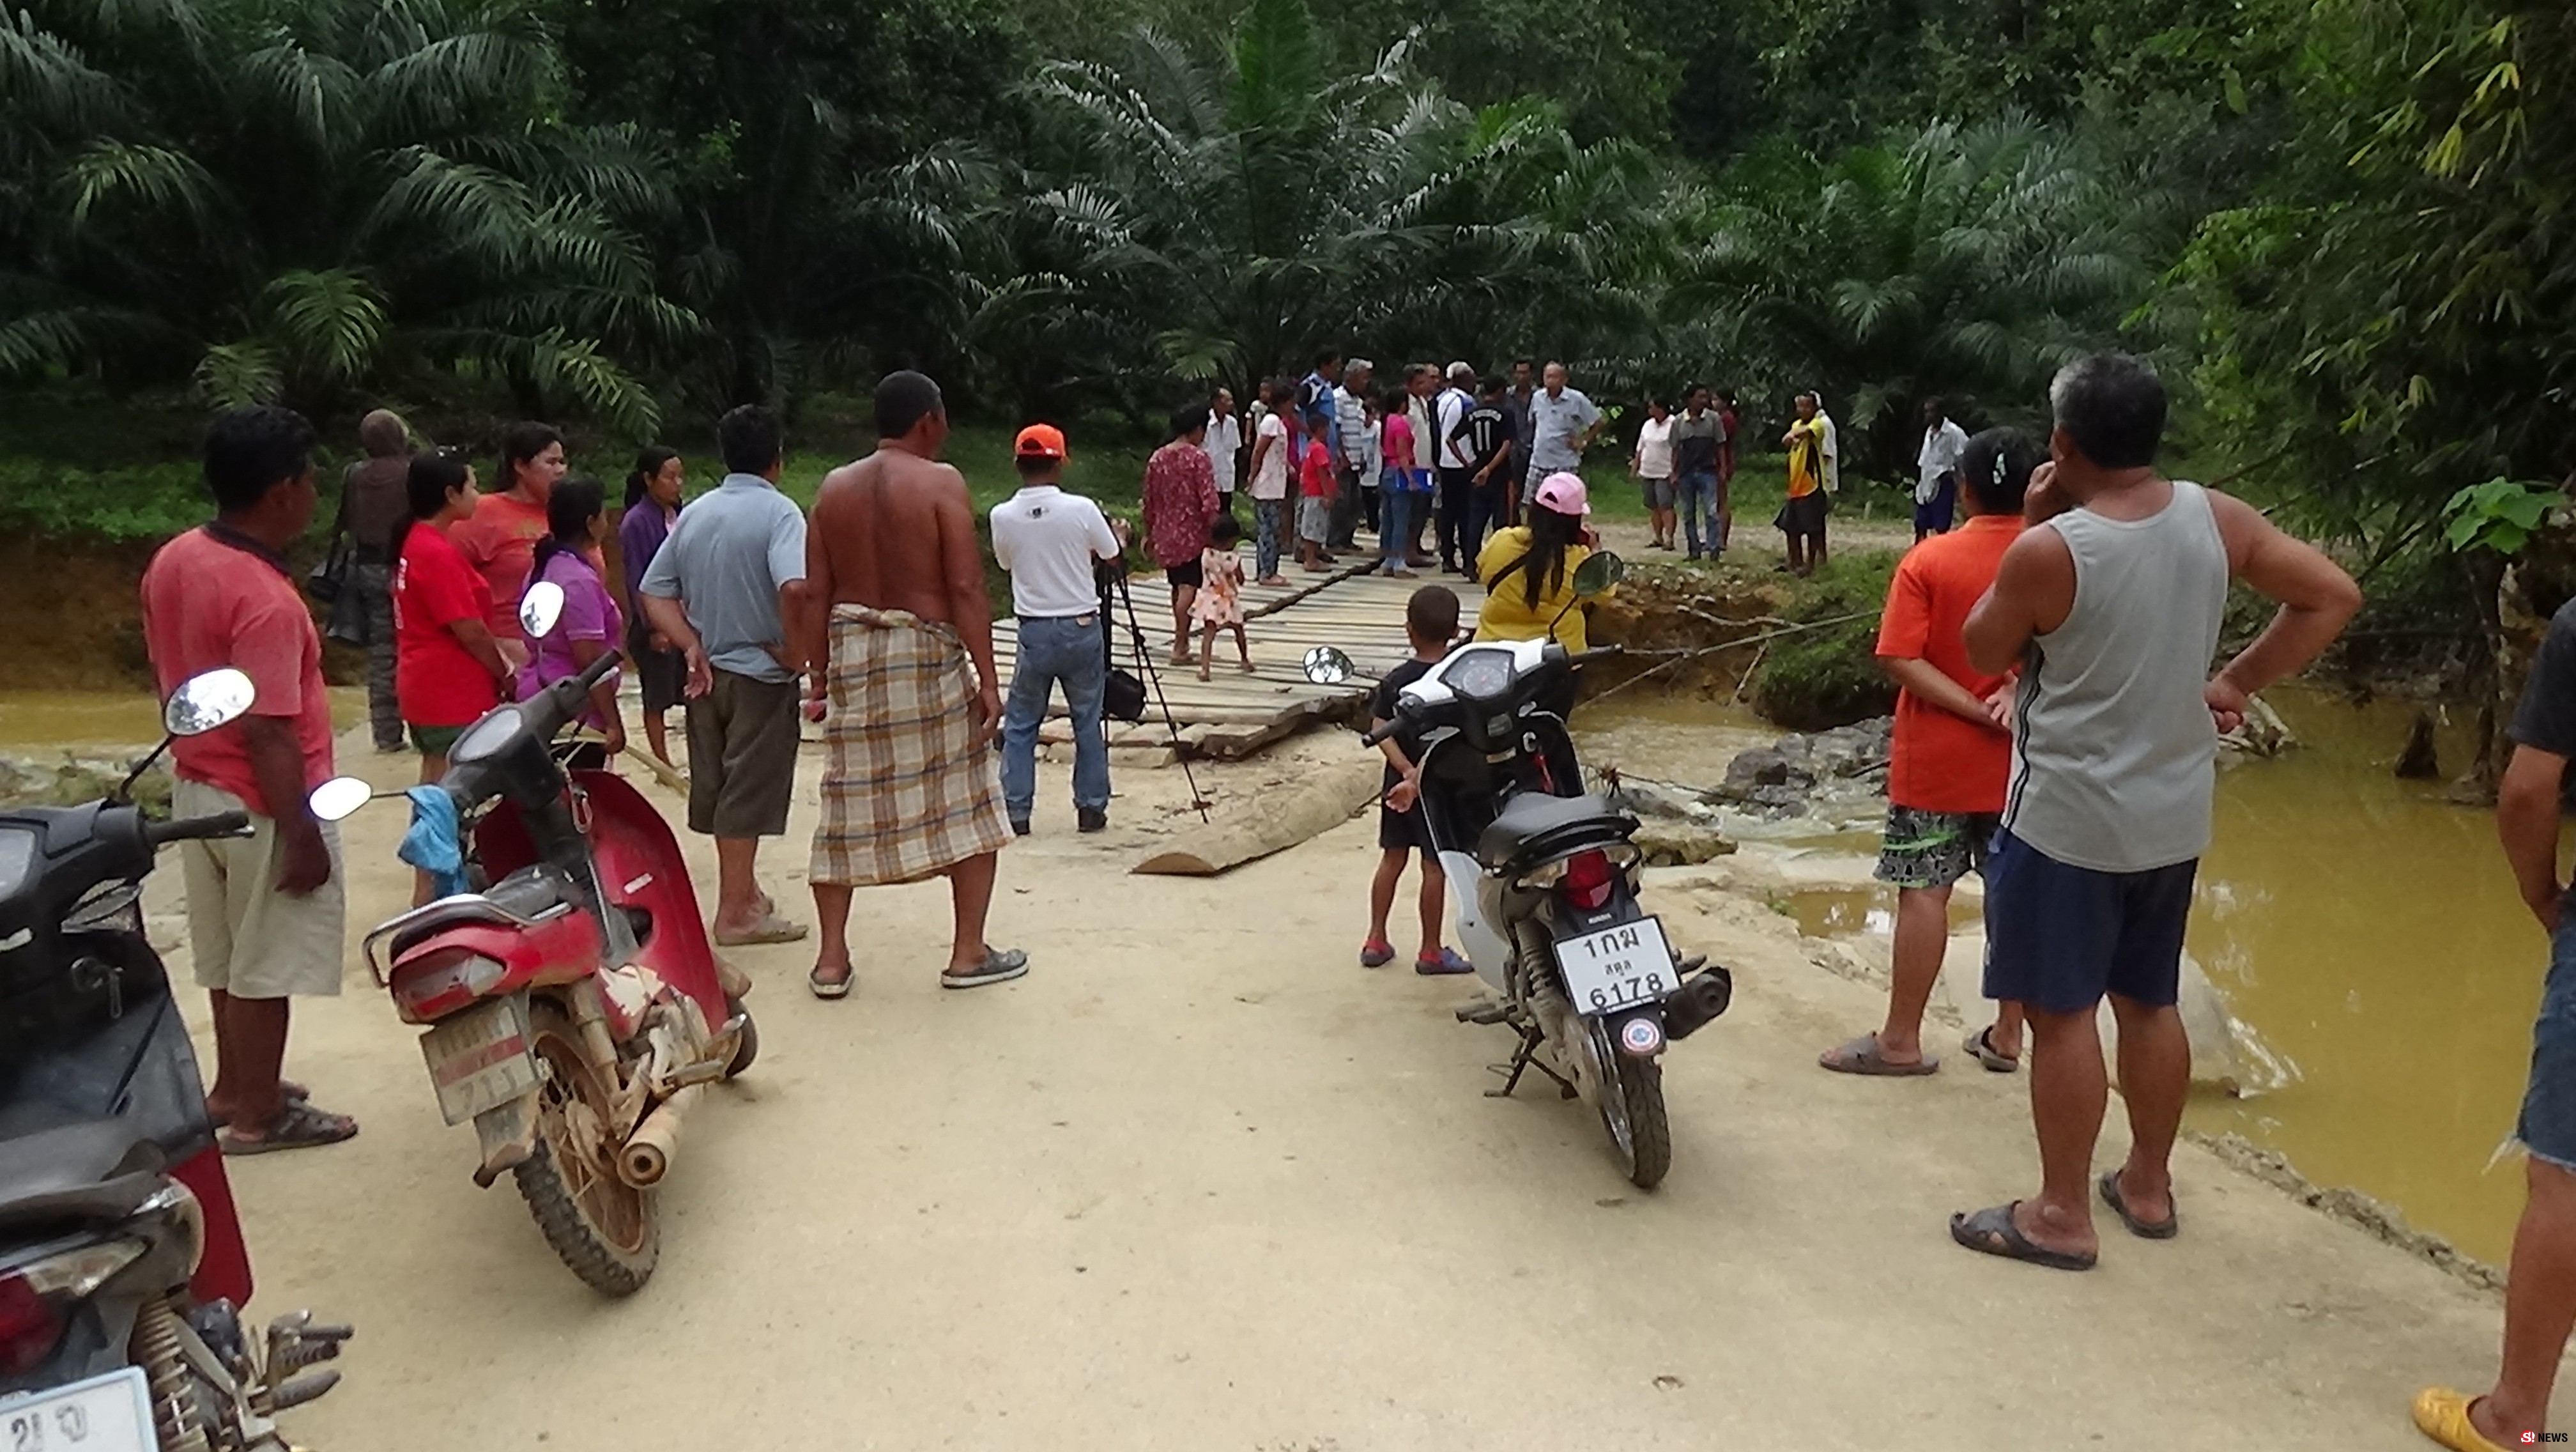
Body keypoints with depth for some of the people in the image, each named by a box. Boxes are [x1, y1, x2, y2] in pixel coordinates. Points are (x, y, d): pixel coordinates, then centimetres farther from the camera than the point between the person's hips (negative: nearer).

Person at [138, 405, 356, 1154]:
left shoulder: (173, 560, 0)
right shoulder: (265, 600, -27)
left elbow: (168, 675, 11)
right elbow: (268, 736, -27)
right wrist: (302, 834, -20)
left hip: (199, 787, 9)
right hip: (261, 805, -9)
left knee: (228, 952, 22)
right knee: (265, 965, 6)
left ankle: (235, 1085, 37)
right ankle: (260, 1115, 19)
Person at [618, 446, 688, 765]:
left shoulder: (678, 515, 5)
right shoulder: (636, 522, -12)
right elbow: (637, 579, -13)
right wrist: (653, 628, -14)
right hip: (653, 624, -6)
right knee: (658, 698, 4)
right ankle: (663, 765, 14)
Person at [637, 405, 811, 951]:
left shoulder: (695, 513, 8)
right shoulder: (778, 511, -13)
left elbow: (653, 592, 6)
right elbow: (795, 587, -30)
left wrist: (692, 645, 0)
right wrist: (794, 650, -17)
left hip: (707, 672, 7)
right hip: (761, 674, -7)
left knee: (718, 789, 16)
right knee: (748, 796, 0)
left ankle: (743, 891, 33)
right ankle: (736, 914, 6)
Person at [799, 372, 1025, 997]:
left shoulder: (835, 488, 8)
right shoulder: (941, 482, -7)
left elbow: (817, 595, 6)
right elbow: (966, 588, -13)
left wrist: (822, 675, 13)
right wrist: (987, 678, -11)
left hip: (852, 655, 5)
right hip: (926, 654, -5)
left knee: (849, 806, 11)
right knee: (969, 804, 8)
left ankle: (832, 959, 14)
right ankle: (968, 953, 12)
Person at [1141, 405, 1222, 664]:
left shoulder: (1157, 458, 7)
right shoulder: (1197, 457, -11)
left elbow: (1149, 500, 12)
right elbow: (1209, 500, -16)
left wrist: (1149, 533, 21)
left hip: (1165, 534, 6)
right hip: (1192, 533, -6)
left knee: (1178, 587, 18)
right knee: (1188, 588, -7)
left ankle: (1182, 640, 26)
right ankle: (1179, 646, -11)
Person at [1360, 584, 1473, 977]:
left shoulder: (1395, 680, -1)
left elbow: (1380, 730, -10)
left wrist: (1407, 771, -15)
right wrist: (1418, 778, -22)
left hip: (1399, 781, 5)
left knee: (1392, 858, 15)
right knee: (1434, 866, 4)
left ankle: (1376, 941, 22)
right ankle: (1431, 951, 13)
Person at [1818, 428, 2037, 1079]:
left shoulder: (1928, 561, -10)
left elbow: (1900, 659, -17)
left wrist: (1977, 710, -16)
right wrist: (2017, 694, -13)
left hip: (1938, 758, -3)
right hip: (2023, 759, 3)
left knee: (1924, 892, 2)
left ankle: (1902, 1039, 9)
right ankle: (2007, 1035, 21)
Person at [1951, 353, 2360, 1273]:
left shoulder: (2050, 551, -20)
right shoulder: (2218, 520, -3)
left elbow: (1985, 654, -4)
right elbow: (2333, 595, 4)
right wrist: (2235, 683, 5)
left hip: (2067, 819, -7)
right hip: (2174, 817, 7)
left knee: (2061, 1011, 4)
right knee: (2150, 1001, 19)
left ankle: (2062, 1215, 13)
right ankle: (2148, 1185, 33)